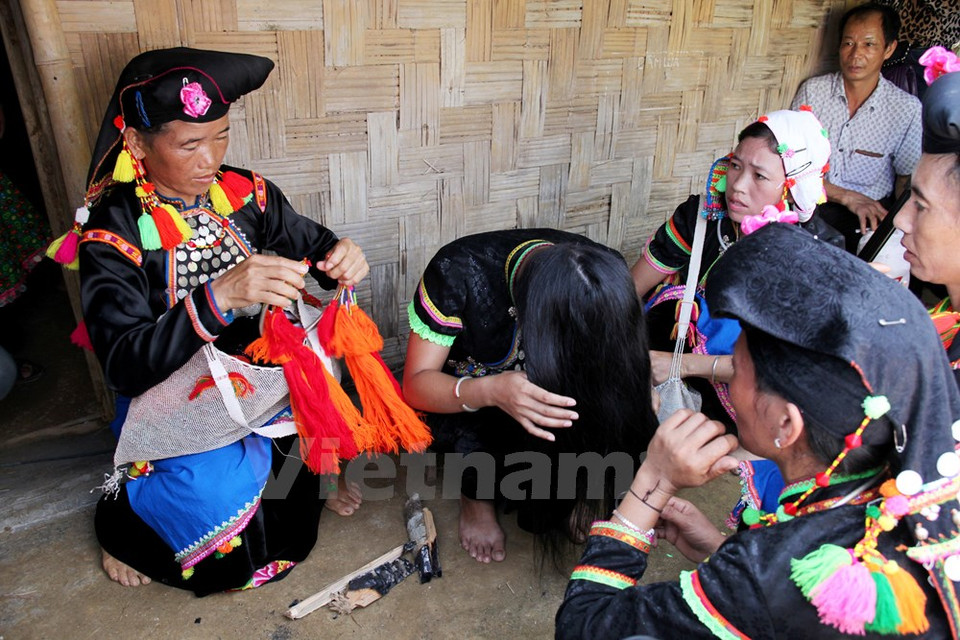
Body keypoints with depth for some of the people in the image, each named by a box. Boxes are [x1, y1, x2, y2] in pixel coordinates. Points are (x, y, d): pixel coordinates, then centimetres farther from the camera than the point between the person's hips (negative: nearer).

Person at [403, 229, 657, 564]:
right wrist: (489, 392, -48)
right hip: (462, 395, -2)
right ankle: (477, 499, 2)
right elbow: (415, 383, -28)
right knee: (474, 444, -35)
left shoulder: (604, 273, -22)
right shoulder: (457, 272, -33)